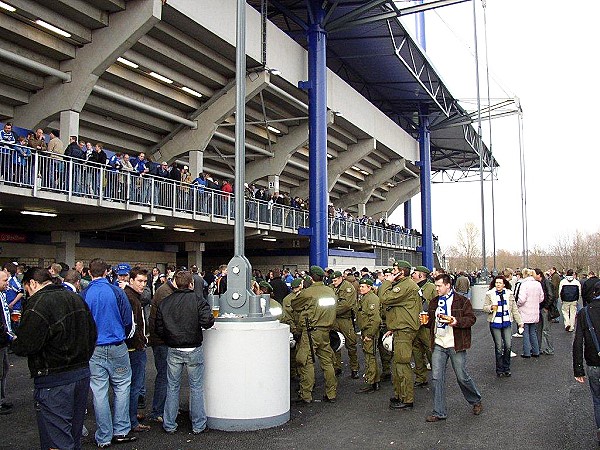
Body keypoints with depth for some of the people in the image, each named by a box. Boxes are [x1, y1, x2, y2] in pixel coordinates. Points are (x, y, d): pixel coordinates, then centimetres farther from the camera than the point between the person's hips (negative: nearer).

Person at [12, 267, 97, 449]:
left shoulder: (38, 304, -17)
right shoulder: (76, 298, 10)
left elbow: (25, 346, -20)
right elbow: (92, 334, 15)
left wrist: (15, 342, 2)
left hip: (54, 381, -8)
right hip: (82, 374, 8)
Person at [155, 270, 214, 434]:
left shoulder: (164, 303, 1)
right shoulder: (197, 300, -11)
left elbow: (159, 329, 2)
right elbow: (207, 322, -22)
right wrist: (210, 318, -1)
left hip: (173, 351, 3)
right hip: (194, 350, -3)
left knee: (172, 387, 15)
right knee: (196, 387, 9)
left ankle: (169, 425, 22)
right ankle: (198, 425, 17)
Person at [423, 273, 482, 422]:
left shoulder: (462, 301, -4)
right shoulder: (434, 302, 12)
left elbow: (471, 319, -8)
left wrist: (456, 321, -23)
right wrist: (426, 321, 1)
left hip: (456, 345, -5)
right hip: (438, 344, 5)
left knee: (462, 377, 4)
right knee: (436, 377, 0)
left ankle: (476, 401, 33)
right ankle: (439, 412, 9)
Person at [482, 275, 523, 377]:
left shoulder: (509, 294, 5)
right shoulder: (490, 294, -2)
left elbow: (514, 309, 9)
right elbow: (484, 307, 0)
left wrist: (519, 322, 7)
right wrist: (491, 307, -21)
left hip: (507, 323, 2)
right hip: (495, 324, -2)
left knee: (508, 346, 1)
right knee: (499, 347, 0)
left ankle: (506, 368, 17)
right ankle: (499, 370, 13)